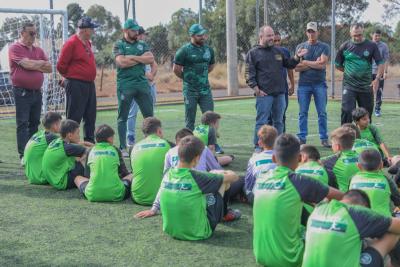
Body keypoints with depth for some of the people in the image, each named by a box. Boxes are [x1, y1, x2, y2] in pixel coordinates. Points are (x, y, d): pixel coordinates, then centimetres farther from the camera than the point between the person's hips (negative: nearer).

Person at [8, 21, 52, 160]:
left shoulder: (39, 50, 15)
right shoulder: (15, 48, -4)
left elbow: (49, 68, 7)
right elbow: (26, 64, -18)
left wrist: (33, 65, -7)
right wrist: (41, 63, -1)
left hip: (37, 91, 6)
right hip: (22, 91, -6)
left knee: (35, 123, 10)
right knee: (23, 124, -4)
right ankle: (24, 154, -4)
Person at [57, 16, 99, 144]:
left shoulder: (87, 43, 13)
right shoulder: (71, 43, -14)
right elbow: (61, 65, -13)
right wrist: (71, 77, 1)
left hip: (89, 84, 9)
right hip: (76, 85, -9)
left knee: (90, 116, 14)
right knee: (74, 118, -5)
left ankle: (90, 142, 24)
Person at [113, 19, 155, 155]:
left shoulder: (142, 44, 14)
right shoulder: (119, 45, 1)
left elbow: (151, 59, -1)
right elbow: (122, 62, -14)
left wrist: (133, 57, -10)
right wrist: (142, 58, -5)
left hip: (142, 84, 4)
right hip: (125, 86, -4)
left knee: (149, 115, 6)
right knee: (123, 117, 1)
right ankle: (123, 148, 7)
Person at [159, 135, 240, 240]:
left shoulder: (168, 175, -8)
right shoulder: (197, 177, -24)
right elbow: (234, 177, -9)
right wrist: (225, 173, 13)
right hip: (197, 233, -6)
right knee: (222, 181, 6)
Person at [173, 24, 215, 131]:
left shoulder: (209, 49, 7)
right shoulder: (184, 50, -9)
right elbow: (176, 69, -5)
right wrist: (187, 78, 6)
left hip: (205, 90, 4)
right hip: (190, 91, -4)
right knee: (190, 120, 4)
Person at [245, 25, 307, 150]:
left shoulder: (277, 51, 16)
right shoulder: (253, 53, -1)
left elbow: (288, 64, 26)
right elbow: (249, 74, -7)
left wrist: (297, 57, 8)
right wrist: (257, 90, -14)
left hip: (280, 93, 6)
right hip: (264, 94, -6)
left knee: (278, 121, 11)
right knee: (261, 122, -3)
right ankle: (258, 147, 3)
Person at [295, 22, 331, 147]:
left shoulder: (324, 47, 4)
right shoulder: (300, 47, 8)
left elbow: (322, 64, -10)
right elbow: (297, 68, -2)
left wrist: (305, 62, -3)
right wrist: (314, 64, -8)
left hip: (320, 84, -1)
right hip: (304, 84, 1)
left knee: (322, 113, 2)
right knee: (303, 113, 4)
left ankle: (324, 138, 8)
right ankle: (302, 138, 9)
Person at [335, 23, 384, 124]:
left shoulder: (371, 46, 1)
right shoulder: (345, 46, 2)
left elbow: (380, 63, 0)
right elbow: (338, 65, 12)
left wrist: (377, 79, -14)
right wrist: (350, 72, 6)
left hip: (366, 87, 1)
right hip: (349, 86, -1)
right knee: (347, 112, -12)